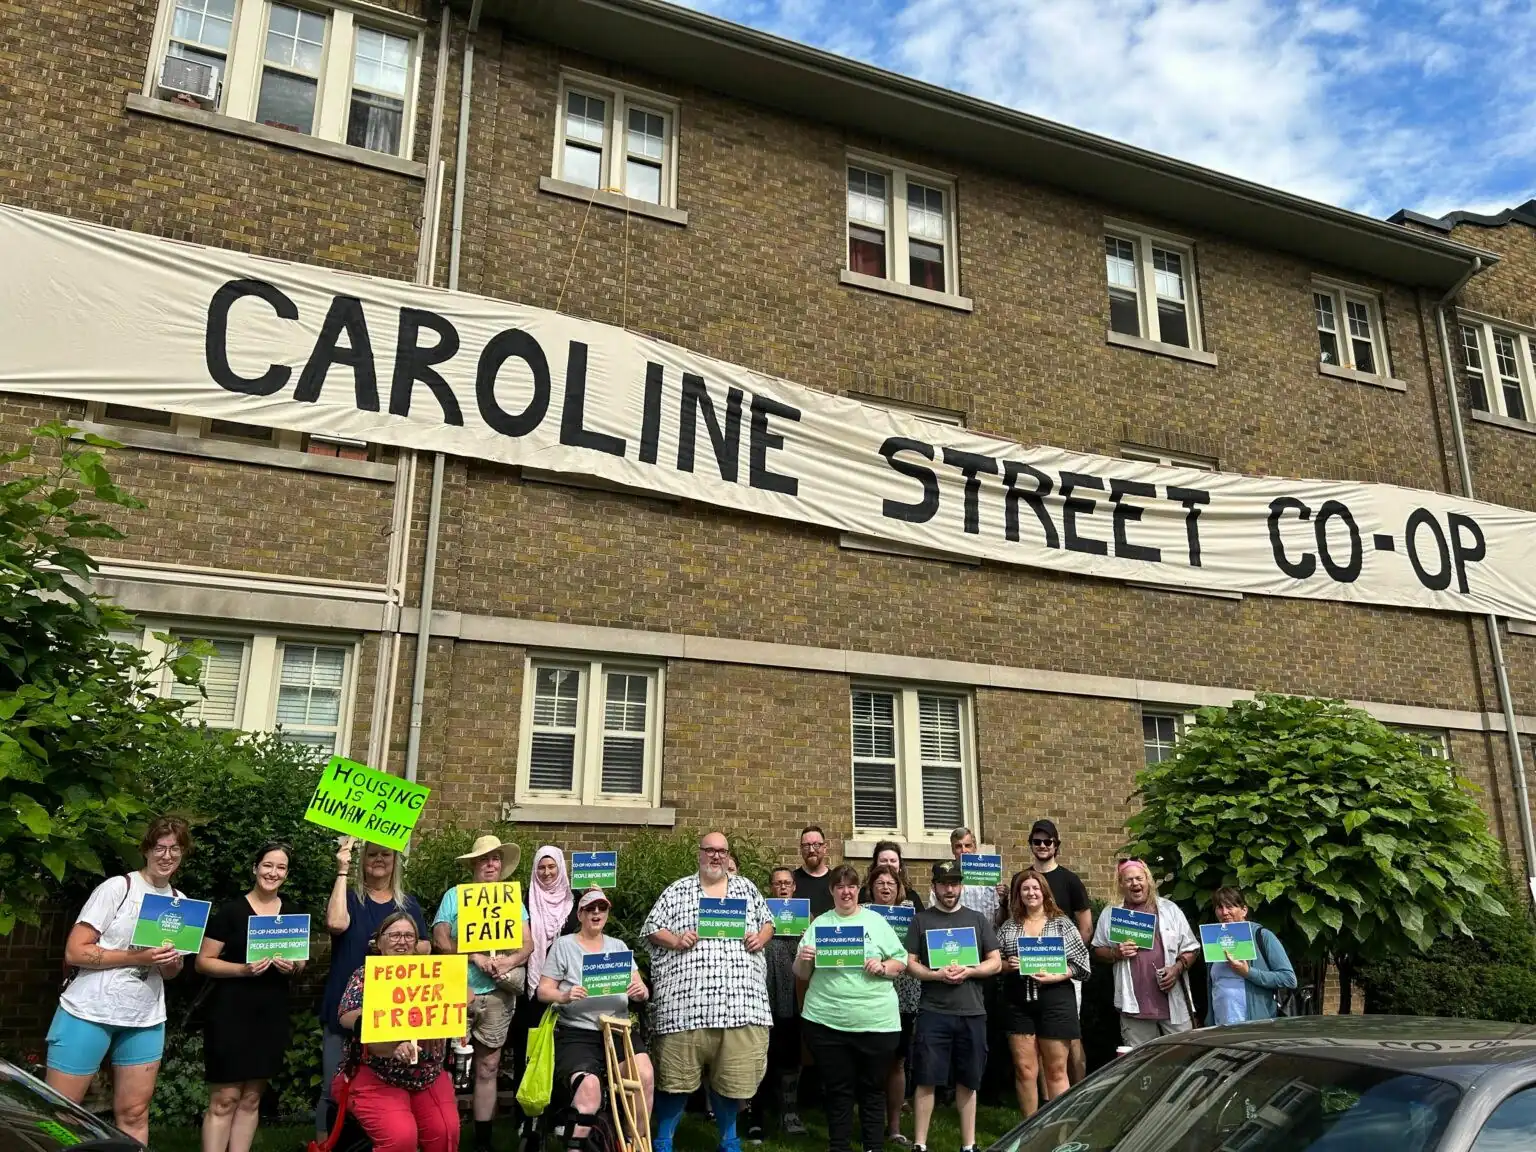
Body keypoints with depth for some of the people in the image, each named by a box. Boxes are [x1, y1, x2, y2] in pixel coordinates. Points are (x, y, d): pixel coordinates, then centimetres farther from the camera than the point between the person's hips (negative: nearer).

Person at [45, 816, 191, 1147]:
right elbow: (74, 952, -12)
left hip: (145, 1020, 5)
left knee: (134, 1114, 7)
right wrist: (137, 957, -21)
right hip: (90, 1012, -5)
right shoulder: (117, 887, -8)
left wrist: (173, 963, -7)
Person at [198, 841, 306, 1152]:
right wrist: (242, 968, -21)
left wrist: (293, 966, -7)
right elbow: (203, 962, -7)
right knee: (224, 1099, -5)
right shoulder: (230, 911, -7)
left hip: (271, 1016, 5)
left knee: (251, 1099, 11)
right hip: (230, 1014, -4)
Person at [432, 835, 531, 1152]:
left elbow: (527, 944, 4)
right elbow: (440, 940, -7)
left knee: (487, 1068, 9)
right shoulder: (455, 895, 2)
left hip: (497, 995, 3)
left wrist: (510, 961, -17)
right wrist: (475, 956, -18)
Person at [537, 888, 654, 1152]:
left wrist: (640, 991, -13)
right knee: (589, 1086, -31)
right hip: (577, 1033, -3)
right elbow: (543, 991, 1)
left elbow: (640, 991, 12)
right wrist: (564, 996, -21)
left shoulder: (619, 946, 15)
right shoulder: (563, 945, 5)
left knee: (645, 1077, -24)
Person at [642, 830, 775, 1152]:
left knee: (732, 1075, 7)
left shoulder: (746, 888, 17)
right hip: (686, 1002, -2)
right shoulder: (677, 891, 9)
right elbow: (652, 929, 7)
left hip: (741, 1001, 2)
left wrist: (761, 938, 0)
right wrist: (676, 940, -10)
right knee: (676, 1076, 2)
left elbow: (768, 923, 21)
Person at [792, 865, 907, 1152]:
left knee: (872, 1089, 10)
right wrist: (803, 960, -13)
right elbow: (801, 974, 7)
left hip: (876, 1021, 0)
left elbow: (901, 962, 5)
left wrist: (883, 967, -14)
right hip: (826, 1021, 0)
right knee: (837, 1090, 9)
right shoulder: (819, 924, 7)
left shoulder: (876, 921, 6)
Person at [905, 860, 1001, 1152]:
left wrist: (967, 971, -11)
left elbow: (996, 963, 6)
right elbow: (910, 963, 0)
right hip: (932, 1012, -2)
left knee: (967, 1082, 10)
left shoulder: (978, 919, 9)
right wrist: (937, 975, -16)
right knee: (926, 1080, 0)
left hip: (972, 1013, 2)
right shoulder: (921, 920, 4)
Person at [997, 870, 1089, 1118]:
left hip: (1055, 1001, -2)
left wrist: (1055, 976, -16)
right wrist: (1007, 965, -11)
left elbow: (1080, 962, -3)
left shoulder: (1061, 923, 2)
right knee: (1024, 1070, 6)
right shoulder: (1009, 926, 9)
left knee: (1056, 1070, 4)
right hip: (1018, 1004, 2)